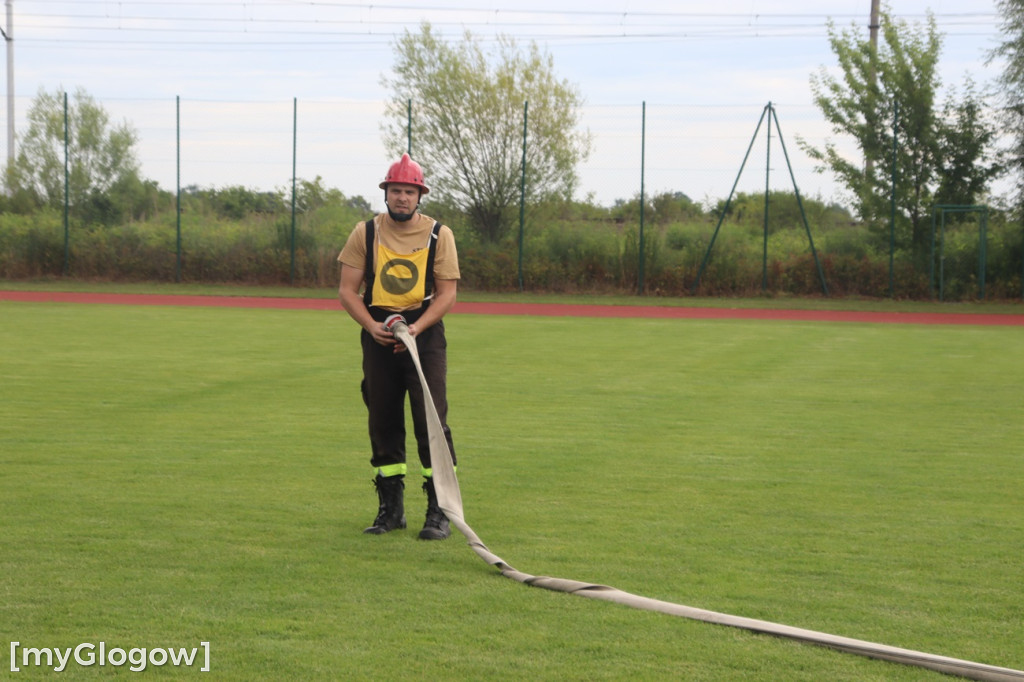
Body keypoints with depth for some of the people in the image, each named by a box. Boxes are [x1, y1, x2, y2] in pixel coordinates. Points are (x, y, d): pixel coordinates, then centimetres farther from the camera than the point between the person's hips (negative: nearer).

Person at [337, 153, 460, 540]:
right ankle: (391, 509, 18)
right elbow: (347, 290, 2)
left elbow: (447, 294, -3)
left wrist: (416, 328, -17)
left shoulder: (439, 235, 0)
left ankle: (439, 511, -6)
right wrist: (371, 326, -14)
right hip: (378, 335, 2)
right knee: (382, 423, 8)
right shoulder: (365, 233, 4)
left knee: (432, 421, -10)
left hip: (425, 334, -2)